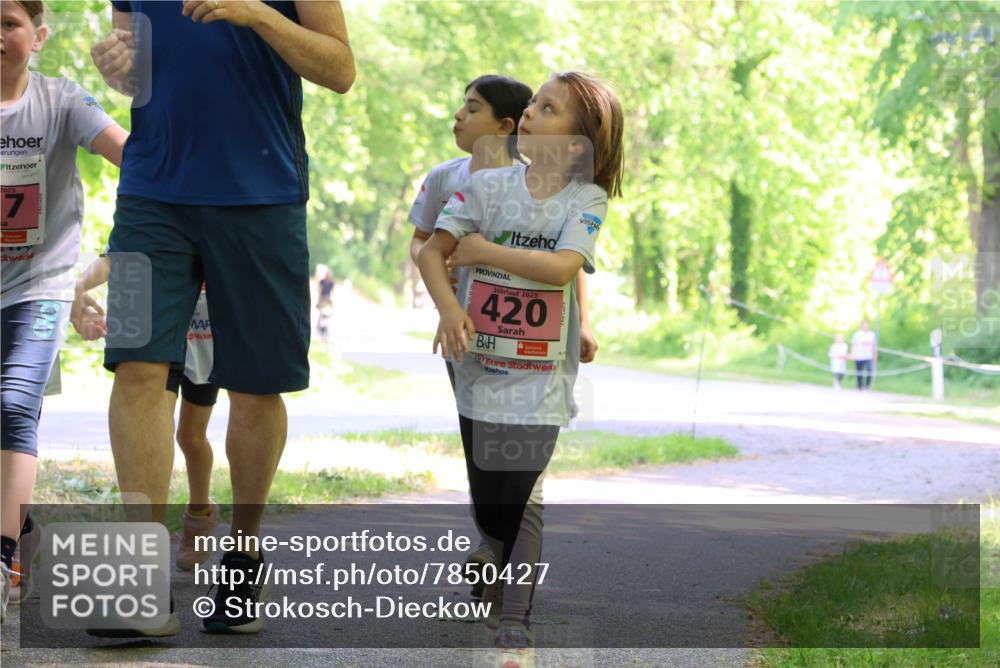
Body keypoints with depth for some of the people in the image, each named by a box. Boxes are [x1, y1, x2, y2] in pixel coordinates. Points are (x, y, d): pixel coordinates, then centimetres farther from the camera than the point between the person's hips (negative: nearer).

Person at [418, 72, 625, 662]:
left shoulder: (587, 199, -4)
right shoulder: (489, 186, 2)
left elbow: (562, 267, -20)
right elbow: (431, 252, -3)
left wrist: (481, 249, -13)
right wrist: (449, 306, -21)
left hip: (540, 382, -3)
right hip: (480, 369, 3)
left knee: (518, 505, -7)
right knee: (485, 508, 10)